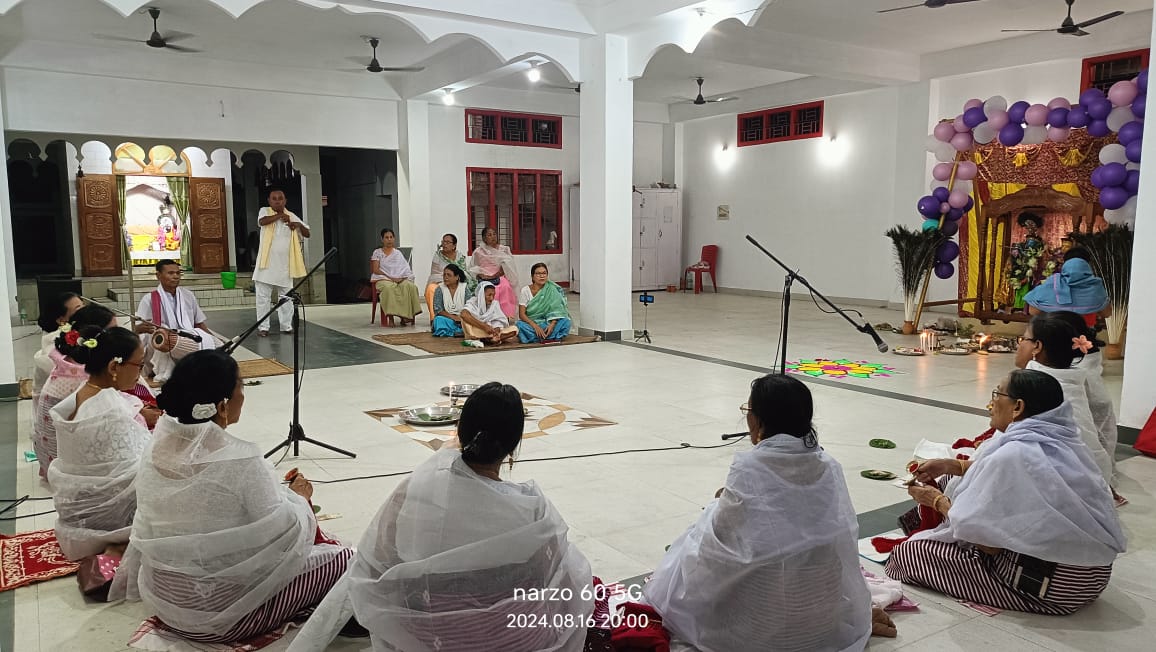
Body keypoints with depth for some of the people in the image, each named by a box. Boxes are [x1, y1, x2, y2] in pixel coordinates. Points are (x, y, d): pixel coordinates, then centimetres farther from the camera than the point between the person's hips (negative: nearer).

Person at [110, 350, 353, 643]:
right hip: (218, 614, -8)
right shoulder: (240, 461, -27)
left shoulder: (157, 448, -5)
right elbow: (283, 535, -19)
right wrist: (298, 497, 1)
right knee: (342, 559, 4)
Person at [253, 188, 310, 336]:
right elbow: (262, 221, -22)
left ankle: (286, 325, 16)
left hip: (285, 264, 3)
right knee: (263, 296, -1)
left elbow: (307, 234, 7)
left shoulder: (291, 216, 10)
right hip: (267, 263, -3)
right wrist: (280, 215, -14)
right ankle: (263, 327, 5)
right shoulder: (265, 211, 2)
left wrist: (299, 225, -12)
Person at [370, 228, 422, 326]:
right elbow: (375, 270, 0)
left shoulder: (398, 253, 21)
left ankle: (407, 315, -33)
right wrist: (390, 277, -12)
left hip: (400, 279, 3)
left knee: (410, 286, -32)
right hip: (383, 279, -3)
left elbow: (406, 269, 11)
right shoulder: (377, 252, 13)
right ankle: (391, 315, -39)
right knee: (389, 288, -40)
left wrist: (402, 278, -11)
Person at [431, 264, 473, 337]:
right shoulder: (440, 288, 1)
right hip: (447, 318, 0)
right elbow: (437, 309, -6)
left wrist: (461, 317, -24)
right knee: (438, 319, -33)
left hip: (462, 317, 0)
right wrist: (453, 317, -18)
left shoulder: (465, 287, 2)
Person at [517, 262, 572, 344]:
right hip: (530, 323, -1)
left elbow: (556, 310, -9)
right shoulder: (525, 291, -6)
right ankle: (553, 337, -26)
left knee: (566, 322, -24)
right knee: (520, 325, -34)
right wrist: (535, 326, -26)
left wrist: (552, 324, -28)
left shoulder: (552, 290, -4)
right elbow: (522, 314, -11)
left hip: (547, 322, 1)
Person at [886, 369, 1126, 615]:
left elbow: (987, 542, -17)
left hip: (1054, 587, -9)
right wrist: (951, 466, 16)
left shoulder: (1012, 454, -23)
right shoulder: (1063, 440, 0)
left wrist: (938, 501, 0)